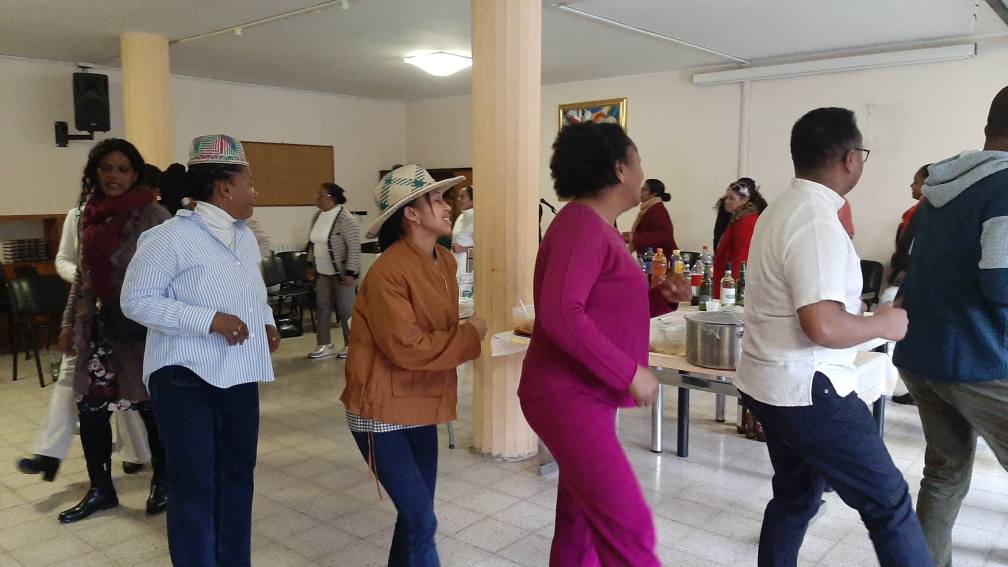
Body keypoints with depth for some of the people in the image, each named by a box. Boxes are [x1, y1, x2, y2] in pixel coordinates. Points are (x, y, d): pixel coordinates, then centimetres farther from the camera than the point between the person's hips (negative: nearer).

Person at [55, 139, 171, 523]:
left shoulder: (152, 215, -10)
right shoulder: (90, 214, 9)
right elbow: (83, 274, 17)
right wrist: (70, 322, 16)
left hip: (143, 324, -6)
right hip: (102, 322, 6)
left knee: (149, 405, 5)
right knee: (90, 405, 8)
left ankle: (162, 483, 25)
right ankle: (100, 489, 25)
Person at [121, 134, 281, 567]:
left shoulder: (245, 236, 11)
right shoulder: (171, 237, -15)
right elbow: (136, 301, -16)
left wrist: (266, 321, 5)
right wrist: (209, 320, -24)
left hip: (238, 375, 8)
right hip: (186, 378, -7)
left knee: (237, 477, 16)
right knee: (195, 486, -1)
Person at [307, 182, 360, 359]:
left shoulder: (346, 218, -18)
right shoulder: (317, 217, 7)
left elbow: (354, 247, -20)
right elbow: (313, 243, 17)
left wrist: (350, 273, -21)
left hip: (341, 272, -8)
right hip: (323, 272, 8)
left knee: (345, 309, 0)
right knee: (322, 307, 9)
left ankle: (351, 345, 13)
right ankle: (324, 345, 18)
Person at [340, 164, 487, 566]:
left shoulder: (445, 261, 4)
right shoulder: (387, 273, -22)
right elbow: (406, 348, -25)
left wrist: (466, 336, -3)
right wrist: (469, 336, -16)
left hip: (421, 404, 8)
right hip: (382, 409, -8)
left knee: (416, 516, 15)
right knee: (420, 520, -7)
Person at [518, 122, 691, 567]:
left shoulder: (596, 226, 15)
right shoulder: (581, 226, -17)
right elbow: (560, 315, -29)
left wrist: (660, 297, 5)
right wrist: (630, 373, -24)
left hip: (585, 394, 11)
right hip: (565, 395, -11)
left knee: (580, 521, 18)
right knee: (628, 528, -12)